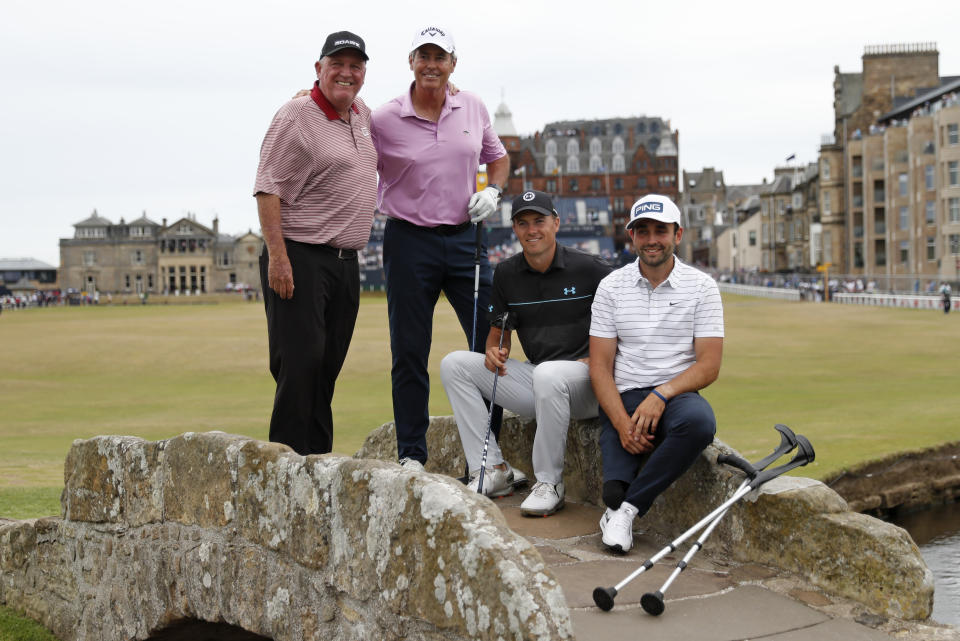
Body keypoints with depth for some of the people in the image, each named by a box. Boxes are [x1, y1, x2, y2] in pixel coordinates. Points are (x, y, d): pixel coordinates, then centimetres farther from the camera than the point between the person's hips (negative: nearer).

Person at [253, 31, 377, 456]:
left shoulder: (362, 115, 15)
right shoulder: (297, 115, -7)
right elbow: (268, 188, -13)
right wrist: (276, 256, -21)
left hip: (346, 262, 7)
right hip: (300, 258, -7)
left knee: (329, 367, 9)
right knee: (300, 365, -10)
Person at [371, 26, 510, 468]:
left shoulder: (472, 108, 5)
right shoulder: (384, 120, -5)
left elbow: (498, 157, 20)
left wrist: (493, 190, 1)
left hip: (465, 237, 3)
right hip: (409, 241, -3)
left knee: (490, 343, 2)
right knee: (409, 353, 2)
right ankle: (411, 455, 13)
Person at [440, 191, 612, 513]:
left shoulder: (590, 268, -6)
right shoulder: (507, 273, 8)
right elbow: (499, 330, 16)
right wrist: (494, 351, -7)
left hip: (584, 381, -6)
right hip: (533, 377, 6)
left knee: (548, 373, -40)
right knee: (454, 364, -6)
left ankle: (549, 484, -21)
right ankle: (494, 472, -9)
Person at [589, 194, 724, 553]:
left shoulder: (702, 287, 4)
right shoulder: (611, 287, 8)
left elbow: (709, 365, -2)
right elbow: (600, 366, 3)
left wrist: (661, 395, -20)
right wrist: (622, 423, -14)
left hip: (676, 396, 0)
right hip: (622, 401, 0)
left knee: (699, 421, -36)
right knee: (615, 488, -29)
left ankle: (626, 508, -26)